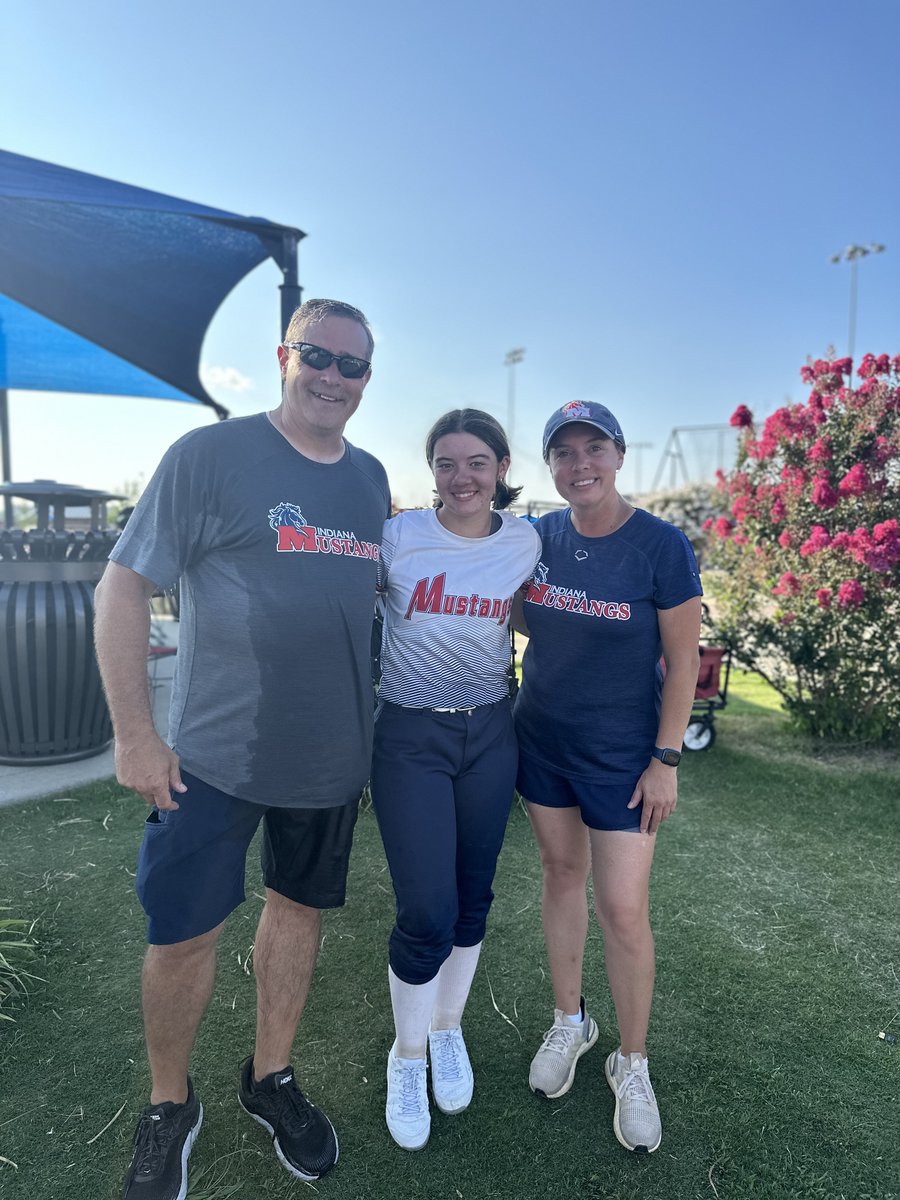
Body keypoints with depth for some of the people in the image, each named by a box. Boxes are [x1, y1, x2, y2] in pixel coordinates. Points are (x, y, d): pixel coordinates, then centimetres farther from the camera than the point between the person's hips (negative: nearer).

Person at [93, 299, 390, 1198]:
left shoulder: (371, 477, 7)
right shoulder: (209, 453, -10)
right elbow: (123, 586, -9)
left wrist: (374, 716, 13)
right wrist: (133, 732, -13)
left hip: (332, 754, 5)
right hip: (211, 754, -4)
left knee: (299, 907, 18)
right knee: (182, 935, 7)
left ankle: (270, 1079, 42)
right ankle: (168, 1109, 36)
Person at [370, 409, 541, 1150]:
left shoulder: (526, 543, -1)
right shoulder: (398, 537, -9)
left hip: (490, 734, 3)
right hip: (410, 736, -3)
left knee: (473, 899, 14)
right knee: (426, 913, -4)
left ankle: (448, 1032, 41)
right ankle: (407, 1058, 26)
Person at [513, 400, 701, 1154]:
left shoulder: (661, 546, -15)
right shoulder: (541, 537, -3)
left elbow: (682, 661, -10)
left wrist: (666, 759, -11)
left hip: (620, 752, -4)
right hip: (542, 737, 4)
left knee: (623, 908, 2)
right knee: (561, 872, 17)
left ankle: (633, 1062, 28)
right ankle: (570, 1021, 39)